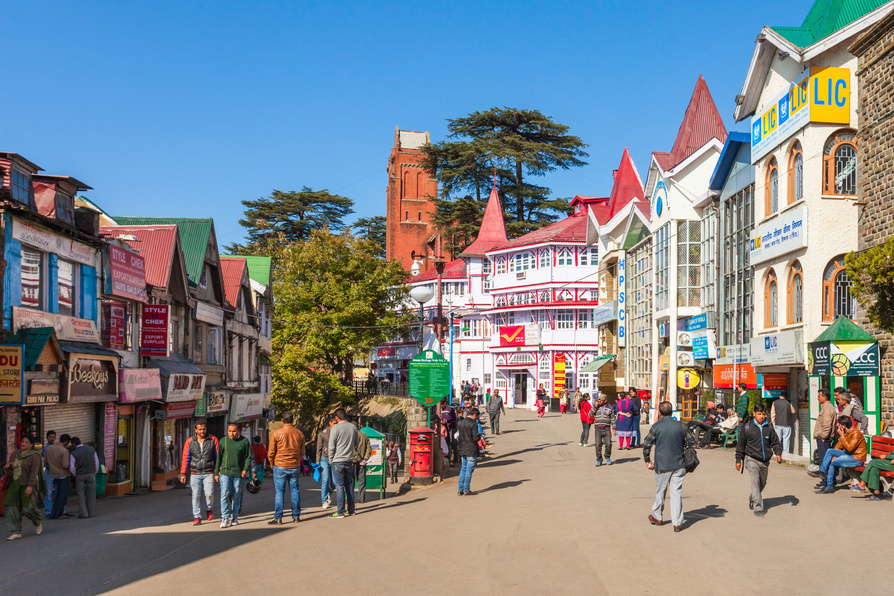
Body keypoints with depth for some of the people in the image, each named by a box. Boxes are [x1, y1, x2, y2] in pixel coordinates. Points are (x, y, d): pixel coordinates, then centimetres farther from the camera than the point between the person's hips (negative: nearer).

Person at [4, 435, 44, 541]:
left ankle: (37, 523, 19)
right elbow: (9, 468, 24)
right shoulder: (15, 454, 14)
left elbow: (34, 472, -14)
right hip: (14, 485, 6)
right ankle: (15, 532, 4)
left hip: (28, 485, -6)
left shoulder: (34, 455, -6)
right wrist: (7, 467, -1)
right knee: (12, 508, -3)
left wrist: (30, 486, -23)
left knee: (28, 508, -12)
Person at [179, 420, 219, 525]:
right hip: (195, 474, 1)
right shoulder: (189, 442, 5)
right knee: (196, 495, -1)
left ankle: (209, 509, 18)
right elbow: (185, 458, 6)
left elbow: (218, 456, 6)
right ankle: (197, 517, 9)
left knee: (209, 493, -11)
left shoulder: (213, 440, 3)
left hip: (208, 473, -1)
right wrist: (183, 474, 2)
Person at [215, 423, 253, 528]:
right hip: (225, 473, 0)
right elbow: (218, 458, 11)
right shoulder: (223, 441, 5)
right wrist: (216, 473, 10)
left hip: (239, 473, 0)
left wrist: (245, 469, -9)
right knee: (224, 494, -11)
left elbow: (249, 457, 4)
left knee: (236, 496, 6)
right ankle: (225, 518, -8)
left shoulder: (244, 441, 1)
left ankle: (234, 517, 18)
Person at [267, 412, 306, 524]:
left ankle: (278, 518, 1)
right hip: (295, 467, 3)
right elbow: (302, 452, 10)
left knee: (279, 492, 1)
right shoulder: (299, 434, 2)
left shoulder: (277, 433, -8)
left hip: (280, 466, -3)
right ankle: (296, 516, 16)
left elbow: (271, 452, -4)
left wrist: (272, 464, 12)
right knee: (294, 490, 11)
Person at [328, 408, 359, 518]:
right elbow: (357, 443, 15)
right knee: (349, 485, 12)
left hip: (338, 461, -5)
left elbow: (331, 446, -10)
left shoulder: (336, 428, -11)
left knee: (339, 486, -3)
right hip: (349, 460, 5)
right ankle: (350, 510, 17)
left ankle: (340, 512, -2)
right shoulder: (353, 427, 4)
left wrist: (331, 459, 1)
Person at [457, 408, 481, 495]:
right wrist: (479, 436, 2)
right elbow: (475, 438, -18)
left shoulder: (460, 422, 6)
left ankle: (460, 490, 13)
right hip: (471, 450, -7)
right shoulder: (473, 424, -15)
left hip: (462, 449, 7)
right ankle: (466, 490, 3)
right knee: (469, 470, 1)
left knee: (463, 469, 14)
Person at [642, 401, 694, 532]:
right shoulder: (680, 425, 1)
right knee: (676, 493, 4)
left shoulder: (656, 427, -6)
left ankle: (657, 517, 29)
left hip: (662, 465, -2)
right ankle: (677, 523, 2)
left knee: (660, 492, 14)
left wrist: (647, 461, 7)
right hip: (679, 465, 2)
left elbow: (646, 445, -5)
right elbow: (691, 442, 7)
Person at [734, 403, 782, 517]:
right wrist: (738, 460, 2)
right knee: (755, 480, -20)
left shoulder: (769, 428, 5)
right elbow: (740, 445, 2)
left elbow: (775, 442, 12)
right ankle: (758, 507, -22)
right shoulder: (747, 428, -4)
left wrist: (778, 453, -6)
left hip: (764, 461, 4)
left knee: (762, 483, 16)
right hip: (751, 459, -4)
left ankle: (752, 500, 43)